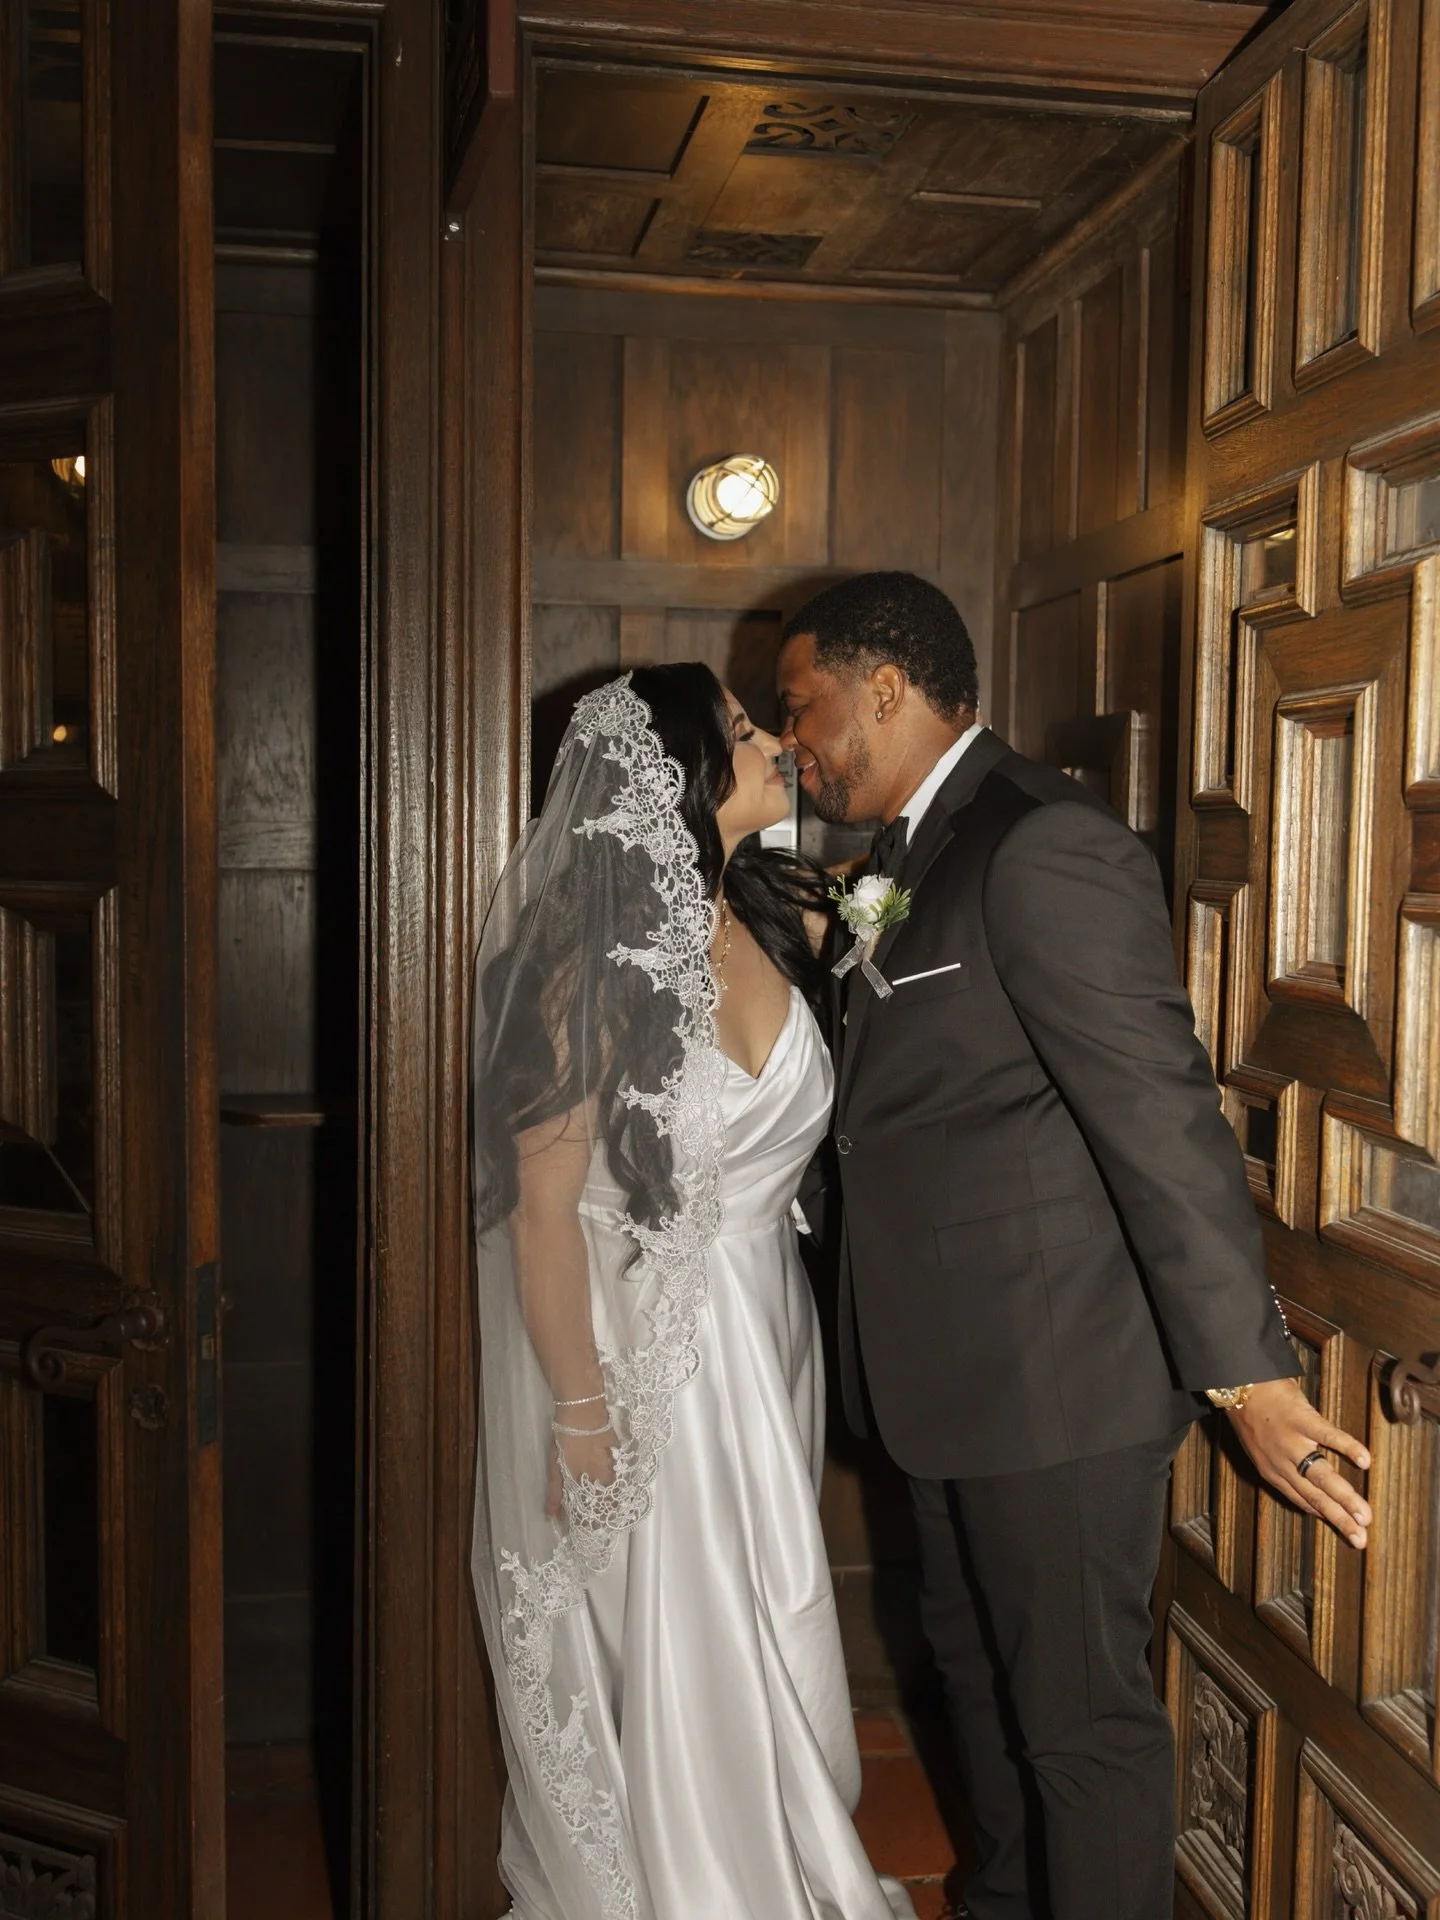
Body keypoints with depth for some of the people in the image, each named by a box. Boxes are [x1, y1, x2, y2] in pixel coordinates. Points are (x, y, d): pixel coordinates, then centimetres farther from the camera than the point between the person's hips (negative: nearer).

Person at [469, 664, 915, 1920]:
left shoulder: (783, 920, -3)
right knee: (653, 1648, 11)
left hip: (760, 1334, 6)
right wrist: (579, 1412, -15)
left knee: (766, 1637, 20)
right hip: (633, 1345, -6)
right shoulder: (595, 959, -20)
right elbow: (541, 1204, -17)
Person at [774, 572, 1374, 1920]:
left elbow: (1163, 1114, -23)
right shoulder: (915, 857, 11)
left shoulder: (1044, 845, -20)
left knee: (1079, 1707, 7)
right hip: (961, 1371, 10)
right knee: (976, 1660, 26)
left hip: (1060, 1375, -10)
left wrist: (1245, 1367, -22)